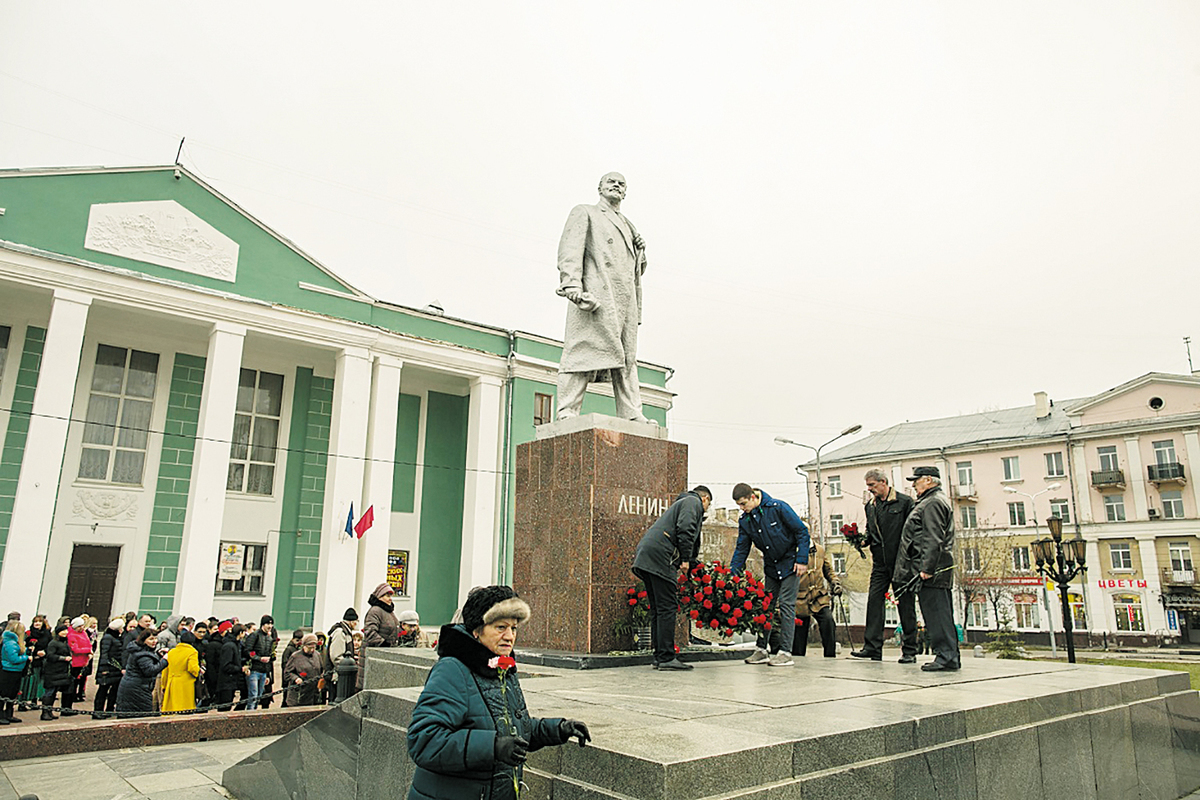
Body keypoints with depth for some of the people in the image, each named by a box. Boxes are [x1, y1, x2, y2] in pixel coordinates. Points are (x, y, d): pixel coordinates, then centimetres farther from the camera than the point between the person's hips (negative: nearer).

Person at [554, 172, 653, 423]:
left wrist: (641, 252, 11)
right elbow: (570, 249, 0)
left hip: (625, 302, 7)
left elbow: (638, 270, 33)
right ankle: (567, 414, -17)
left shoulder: (628, 227, 34)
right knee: (584, 350, -14)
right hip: (595, 295, -6)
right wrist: (572, 286, -16)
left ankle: (632, 415, -2)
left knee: (627, 357, 1)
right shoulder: (584, 213, 16)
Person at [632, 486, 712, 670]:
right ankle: (666, 658, -8)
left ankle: (659, 656, 14)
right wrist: (685, 558, -11)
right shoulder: (693, 502, 6)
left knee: (658, 608, 12)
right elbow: (685, 529, -12)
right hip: (660, 556, -10)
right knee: (667, 607, -8)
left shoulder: (681, 503, 34)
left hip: (644, 556, 10)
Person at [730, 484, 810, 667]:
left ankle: (786, 653, -7)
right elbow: (741, 550, 2)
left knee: (786, 604, -9)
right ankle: (761, 649, 13)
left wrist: (802, 560, -17)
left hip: (790, 563, -6)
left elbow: (802, 531, -14)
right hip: (770, 567, 6)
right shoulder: (744, 521, -4)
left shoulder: (778, 507, -20)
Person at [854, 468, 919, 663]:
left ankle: (909, 651, 10)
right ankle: (872, 648, 1)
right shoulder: (870, 506, 13)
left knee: (906, 605, 2)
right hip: (880, 563, 5)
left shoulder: (904, 501, -5)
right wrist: (865, 540, 1)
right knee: (874, 601, -2)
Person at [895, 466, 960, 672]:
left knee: (936, 611, -9)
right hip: (938, 570, 11)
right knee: (941, 612, 11)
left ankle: (946, 655, -7)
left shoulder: (932, 503, -11)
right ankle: (950, 655, 14)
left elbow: (933, 540, -20)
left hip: (931, 571, -11)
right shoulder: (935, 501, 23)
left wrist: (927, 568, -23)